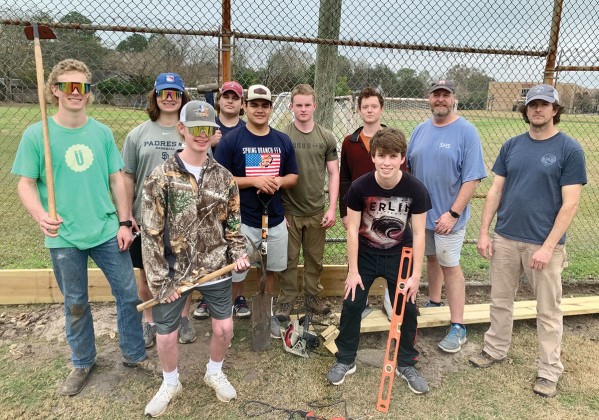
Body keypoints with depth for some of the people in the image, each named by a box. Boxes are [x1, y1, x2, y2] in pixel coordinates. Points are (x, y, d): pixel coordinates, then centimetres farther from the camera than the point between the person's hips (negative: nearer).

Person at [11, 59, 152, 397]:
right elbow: (26, 184, -3)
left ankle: (135, 354, 29)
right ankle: (83, 363, 36)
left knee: (129, 293, 8)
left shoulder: (102, 132, 1)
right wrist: (41, 215, -22)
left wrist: (125, 222, 1)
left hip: (107, 231, 2)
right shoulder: (35, 134, -4)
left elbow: (117, 179, 5)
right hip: (64, 237, -1)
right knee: (76, 304, 14)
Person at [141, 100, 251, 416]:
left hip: (215, 269, 3)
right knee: (165, 335, 8)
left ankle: (214, 373, 42)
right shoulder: (161, 177, -11)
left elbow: (232, 223, 10)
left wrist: (238, 253, -6)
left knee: (224, 328, 11)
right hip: (175, 271, -2)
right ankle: (170, 383, 39)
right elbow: (151, 234, -10)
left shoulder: (224, 177, 0)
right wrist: (160, 281, -11)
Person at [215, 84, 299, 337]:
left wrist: (279, 181, -12)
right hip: (242, 221, -4)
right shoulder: (231, 140, -7)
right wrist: (254, 181, -20)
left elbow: (293, 176, 10)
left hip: (276, 220, 4)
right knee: (235, 272, 3)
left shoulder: (283, 141, 5)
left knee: (270, 270, 17)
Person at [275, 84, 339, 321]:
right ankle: (286, 301, 23)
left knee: (315, 259, 13)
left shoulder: (326, 138, 3)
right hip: (289, 211, -2)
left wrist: (332, 208, -2)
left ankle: (312, 297, 31)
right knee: (288, 259, 7)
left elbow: (333, 174, 5)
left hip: (317, 212, 2)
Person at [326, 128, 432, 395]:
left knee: (408, 309, 5)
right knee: (352, 304, 0)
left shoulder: (416, 190, -20)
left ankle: (406, 364, 27)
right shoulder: (359, 187, -21)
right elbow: (352, 230, -14)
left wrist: (416, 275, -12)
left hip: (399, 255, 1)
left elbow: (418, 234, -12)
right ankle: (345, 360, 22)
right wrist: (353, 271, -12)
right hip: (365, 254, 0)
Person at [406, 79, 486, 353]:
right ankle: (433, 303, 38)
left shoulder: (466, 132, -10)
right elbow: (407, 169, 12)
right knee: (431, 258, 19)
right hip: (420, 212, 5)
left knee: (450, 266, -1)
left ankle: (458, 327, 10)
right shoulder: (420, 130, 7)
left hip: (448, 216, -5)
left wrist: (453, 213, -20)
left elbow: (472, 178, -15)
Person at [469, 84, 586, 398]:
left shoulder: (570, 149, -7)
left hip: (544, 244, -4)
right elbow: (495, 191, 7)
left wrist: (547, 247, -16)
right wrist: (484, 232, 1)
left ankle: (549, 371, 25)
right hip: (505, 239, 4)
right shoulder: (511, 146, 5)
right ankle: (496, 349, 34)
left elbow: (570, 203, -11)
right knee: (500, 300, 16)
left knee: (548, 311, 9)